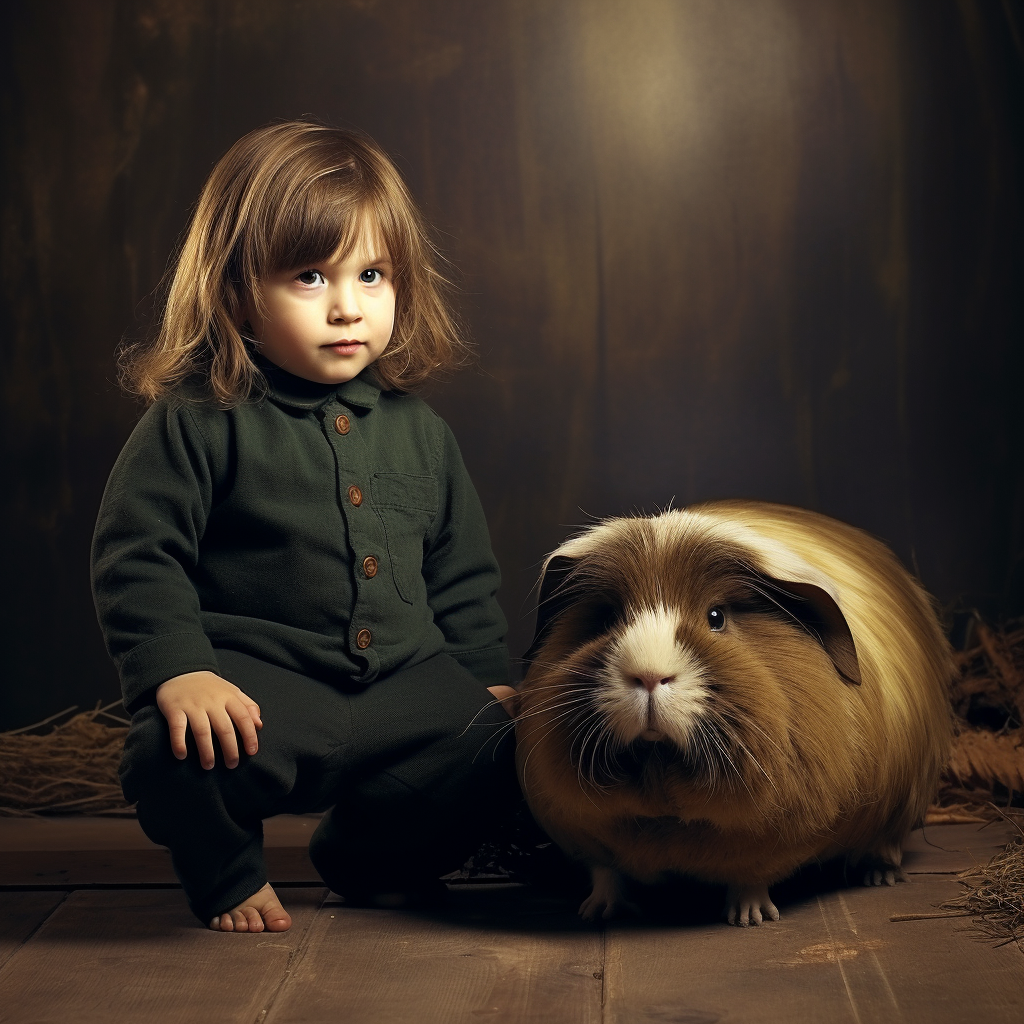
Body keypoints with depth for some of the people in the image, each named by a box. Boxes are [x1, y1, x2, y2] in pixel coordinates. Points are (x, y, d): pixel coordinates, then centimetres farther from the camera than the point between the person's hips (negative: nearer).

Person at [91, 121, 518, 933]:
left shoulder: (419, 432, 12)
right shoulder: (198, 423, -4)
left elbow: (462, 576, 21)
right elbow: (135, 557, -8)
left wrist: (489, 680, 13)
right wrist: (177, 669, -21)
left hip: (407, 682, 5)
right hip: (257, 680, -5)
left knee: (503, 749, -14)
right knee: (179, 753, -34)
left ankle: (370, 856, 16)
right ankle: (229, 877, 3)